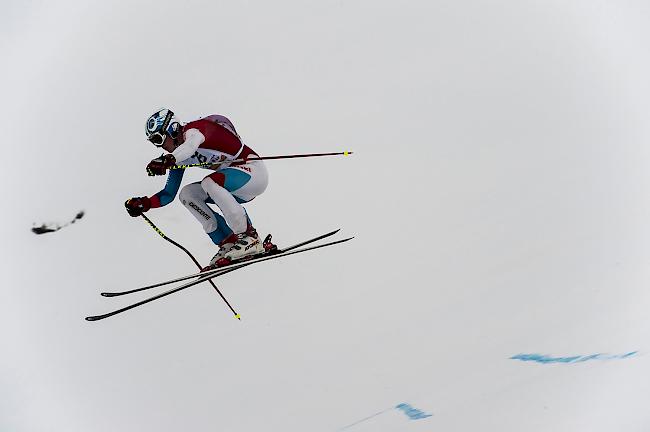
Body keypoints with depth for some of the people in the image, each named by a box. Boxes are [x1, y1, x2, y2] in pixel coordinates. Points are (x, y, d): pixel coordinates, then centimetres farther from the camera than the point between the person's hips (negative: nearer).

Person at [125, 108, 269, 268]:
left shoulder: (194, 128, -15)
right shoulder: (179, 156, 8)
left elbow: (191, 144, -42)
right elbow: (169, 194, 12)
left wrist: (167, 161, -58)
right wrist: (145, 203, -4)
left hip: (253, 170, -9)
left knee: (209, 182, -31)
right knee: (187, 194, -3)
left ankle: (250, 238, -22)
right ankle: (229, 242, -5)